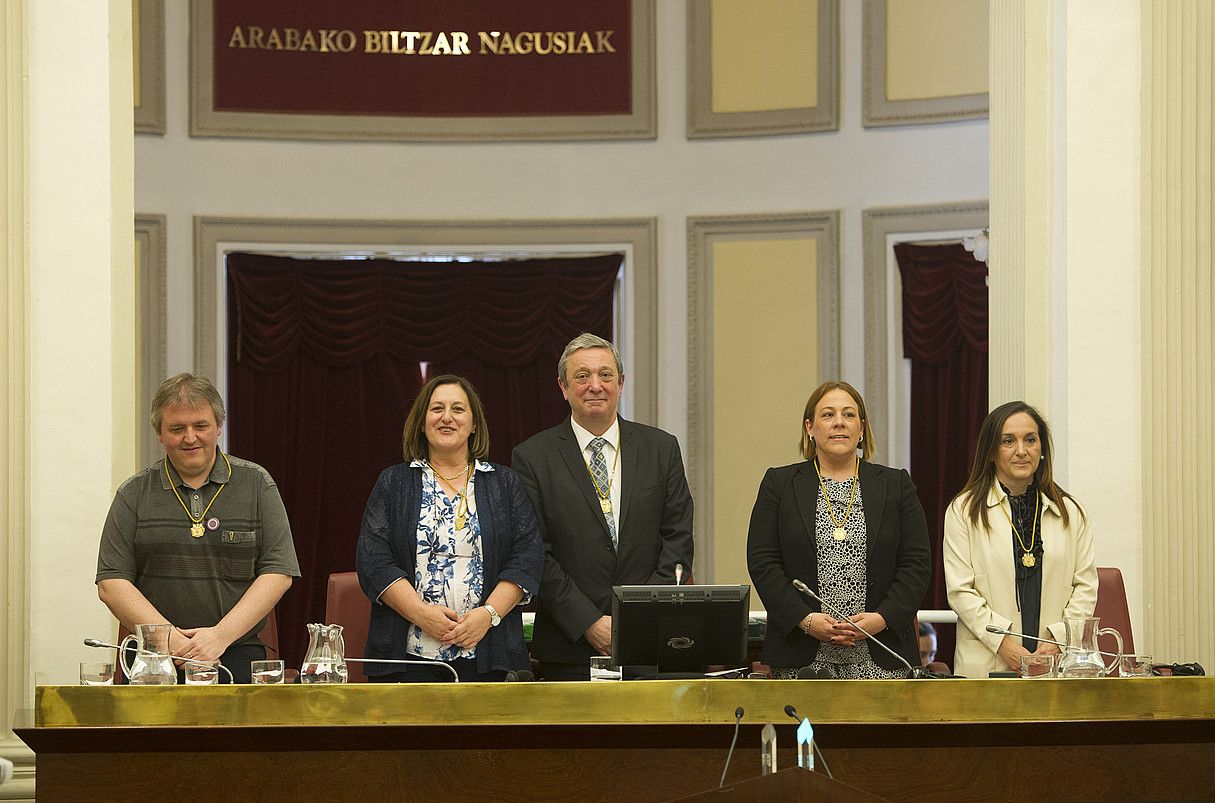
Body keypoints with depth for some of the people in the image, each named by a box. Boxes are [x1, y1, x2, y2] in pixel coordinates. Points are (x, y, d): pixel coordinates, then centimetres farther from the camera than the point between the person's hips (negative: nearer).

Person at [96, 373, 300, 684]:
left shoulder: (257, 484, 10)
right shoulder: (134, 494, 11)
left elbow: (278, 574, 4)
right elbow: (111, 584, 4)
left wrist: (221, 636, -8)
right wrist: (168, 639, -9)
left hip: (237, 658, 0)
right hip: (153, 662, 0)